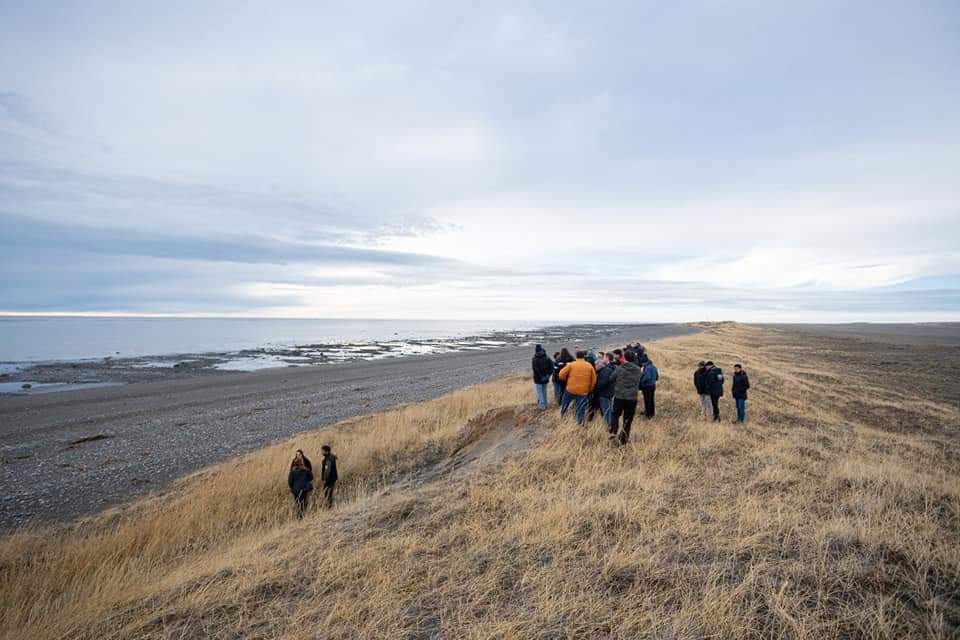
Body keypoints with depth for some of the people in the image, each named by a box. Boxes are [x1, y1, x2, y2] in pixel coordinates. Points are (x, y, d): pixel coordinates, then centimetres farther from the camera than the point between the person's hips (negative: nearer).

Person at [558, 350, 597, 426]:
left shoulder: (571, 365, -7)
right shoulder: (590, 366, 0)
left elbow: (561, 375, -4)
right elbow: (594, 380, 5)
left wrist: (567, 380, 16)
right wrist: (589, 389, 17)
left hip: (570, 390, -1)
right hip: (583, 392, 1)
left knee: (564, 405, 20)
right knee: (581, 409, 8)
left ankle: (561, 418, 33)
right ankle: (580, 424, 13)